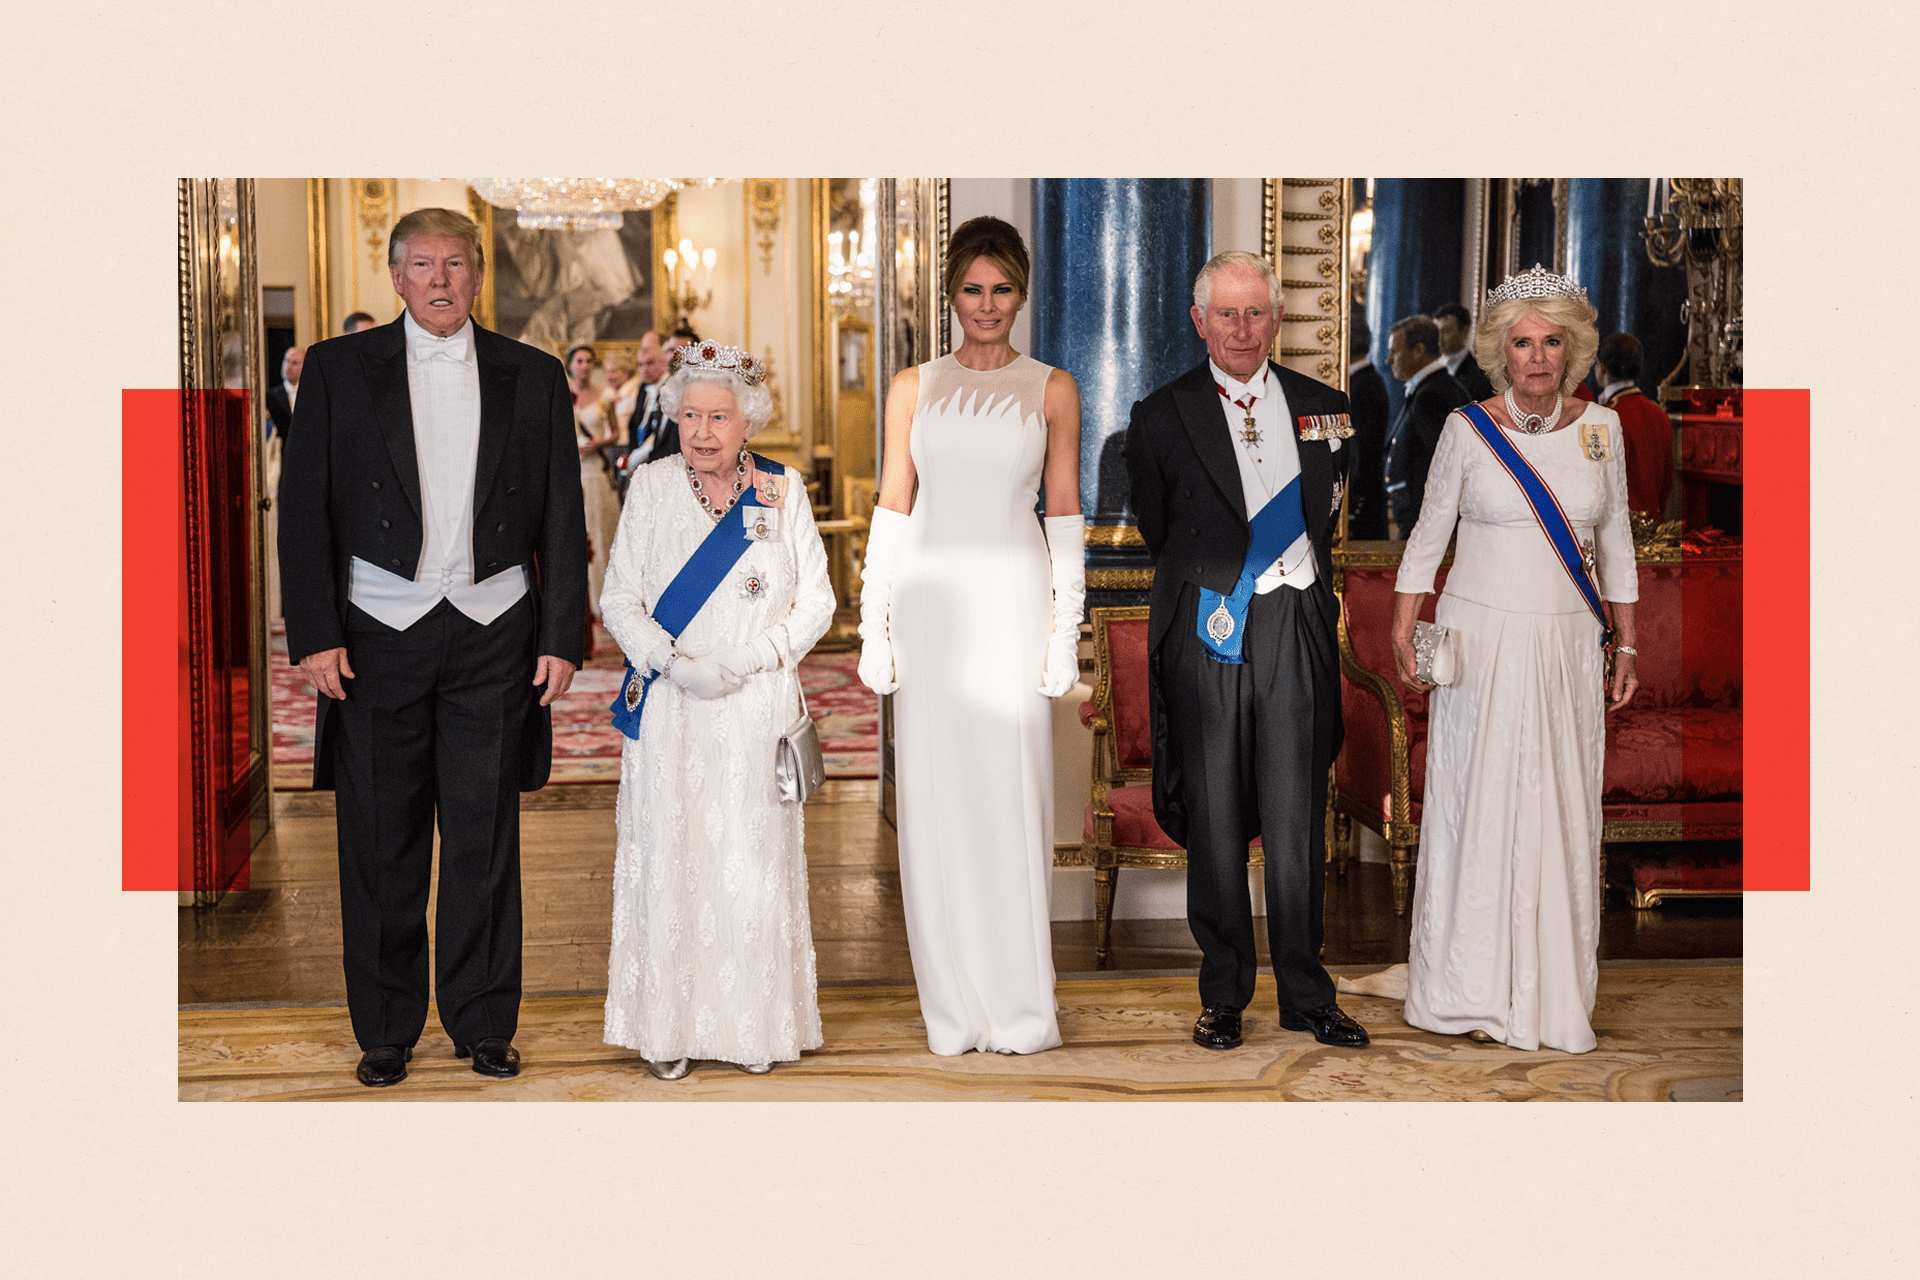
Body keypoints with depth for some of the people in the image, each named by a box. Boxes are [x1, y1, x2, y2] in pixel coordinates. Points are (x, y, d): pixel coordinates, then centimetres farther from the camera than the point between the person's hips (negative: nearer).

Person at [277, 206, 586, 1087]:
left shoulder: (533, 377, 8)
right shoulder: (338, 368, 5)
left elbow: (562, 518, 8)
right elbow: (304, 509, 2)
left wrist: (560, 636, 1)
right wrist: (314, 634, -7)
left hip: (495, 633, 1)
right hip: (378, 633, 0)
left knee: (486, 839, 5)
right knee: (381, 842, 4)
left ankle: (484, 1024, 18)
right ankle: (385, 1031, 17)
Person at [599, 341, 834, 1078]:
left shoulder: (783, 492, 3)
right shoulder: (652, 488, 3)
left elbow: (816, 601, 3)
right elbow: (619, 598, 2)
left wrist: (746, 661, -10)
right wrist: (672, 661, -13)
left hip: (757, 710, 0)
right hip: (671, 712, 0)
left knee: (755, 860, 3)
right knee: (670, 858, 0)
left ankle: (754, 1026, 15)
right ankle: (670, 1027, 9)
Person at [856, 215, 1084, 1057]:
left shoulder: (1051, 390, 6)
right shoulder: (913, 389, 9)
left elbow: (1065, 514, 5)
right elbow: (892, 508, 8)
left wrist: (1065, 629, -1)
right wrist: (874, 626, 3)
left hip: (1011, 605, -1)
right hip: (928, 601, 2)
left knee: (1012, 797, -2)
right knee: (934, 800, 2)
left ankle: (1020, 1007, 8)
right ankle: (952, 1009, 11)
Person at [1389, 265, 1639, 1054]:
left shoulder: (1599, 427, 5)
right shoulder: (1467, 430, -3)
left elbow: (1614, 539, 11)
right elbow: (1429, 532, 3)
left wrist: (1625, 645, 10)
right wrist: (1403, 630, -6)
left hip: (1568, 644, 2)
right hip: (1481, 639, -2)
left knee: (1562, 811, 4)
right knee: (1475, 803, 0)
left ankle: (1553, 991, 14)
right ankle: (1473, 993, 9)